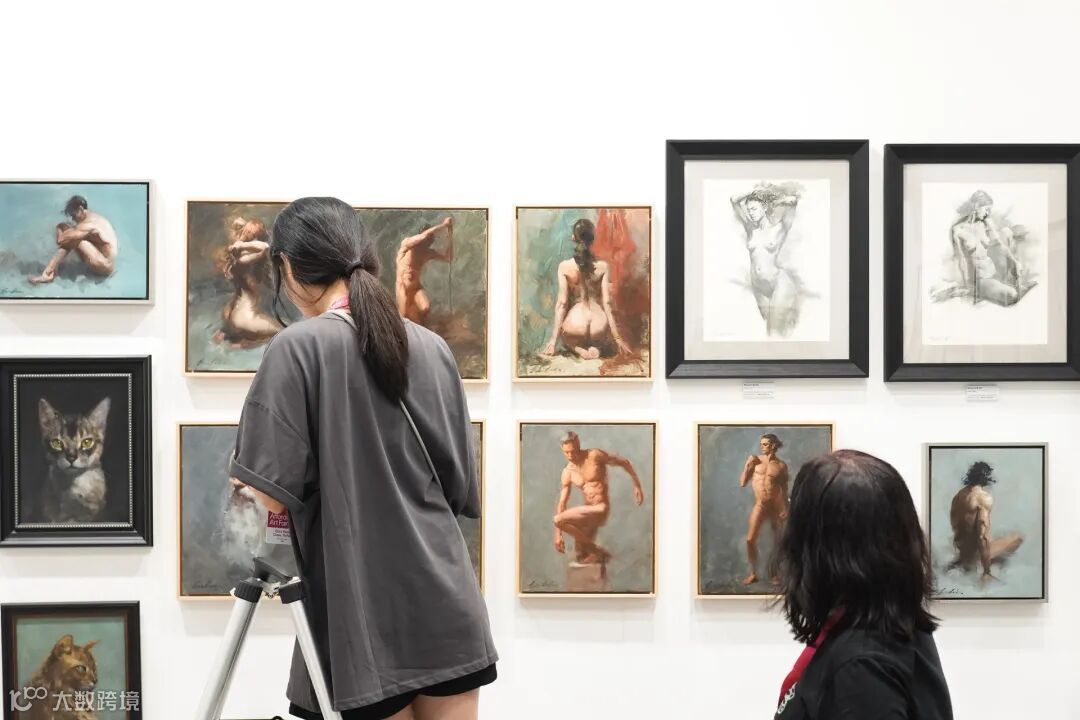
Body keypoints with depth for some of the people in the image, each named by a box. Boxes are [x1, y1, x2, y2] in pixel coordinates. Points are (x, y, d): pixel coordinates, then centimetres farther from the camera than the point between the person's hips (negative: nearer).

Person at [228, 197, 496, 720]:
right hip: (445, 601, 5)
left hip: (366, 613, -5)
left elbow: (270, 496, -13)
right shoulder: (432, 347, 8)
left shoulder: (298, 346, -9)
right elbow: (461, 486, 12)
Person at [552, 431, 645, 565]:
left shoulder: (595, 455, -11)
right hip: (589, 511, 7)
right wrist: (558, 534, 5)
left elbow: (624, 462, 0)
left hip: (600, 509, -7)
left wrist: (637, 485, 0)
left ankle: (596, 551, -12)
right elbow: (562, 503, 7)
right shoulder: (568, 473, 4)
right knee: (581, 554, 7)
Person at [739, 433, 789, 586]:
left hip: (776, 505, 0)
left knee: (778, 541, 5)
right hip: (759, 505, 0)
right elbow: (743, 483, 1)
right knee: (750, 539, -7)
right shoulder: (755, 460, 1)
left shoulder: (781, 465, 1)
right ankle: (753, 574, 4)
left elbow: (784, 489, 4)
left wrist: (785, 508, -5)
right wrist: (747, 465, -10)